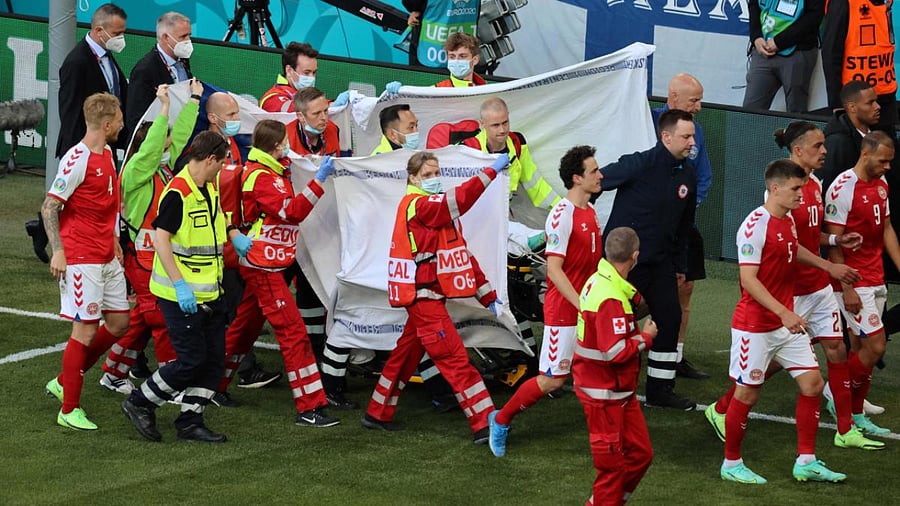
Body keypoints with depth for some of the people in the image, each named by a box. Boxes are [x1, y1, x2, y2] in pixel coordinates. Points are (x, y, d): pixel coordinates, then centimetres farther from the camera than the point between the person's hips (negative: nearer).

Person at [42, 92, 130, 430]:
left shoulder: (107, 154, 11)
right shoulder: (78, 159, -16)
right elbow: (49, 206, -17)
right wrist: (58, 251, -22)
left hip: (107, 259, 9)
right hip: (81, 259, -9)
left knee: (119, 323, 12)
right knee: (86, 330, -6)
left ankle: (64, 382, 25)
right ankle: (69, 411, 3)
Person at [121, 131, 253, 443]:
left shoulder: (208, 189, 10)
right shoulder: (178, 193, -19)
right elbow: (161, 238, -22)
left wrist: (234, 235, 14)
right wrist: (180, 285, -26)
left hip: (209, 293, 9)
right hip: (181, 296, -9)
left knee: (214, 359, 8)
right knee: (191, 361, -7)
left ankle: (190, 422, 16)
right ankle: (140, 403, 10)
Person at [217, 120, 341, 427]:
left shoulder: (270, 170, 13)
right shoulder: (261, 177, -18)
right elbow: (292, 210, -26)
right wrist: (319, 181, -30)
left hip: (262, 265, 11)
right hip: (263, 266, -11)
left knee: (245, 327, 20)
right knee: (293, 331, -11)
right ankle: (309, 408, -13)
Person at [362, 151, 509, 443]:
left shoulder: (436, 208, 18)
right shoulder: (417, 205, -12)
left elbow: (461, 254, 18)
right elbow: (459, 199, -30)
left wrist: (488, 297, 15)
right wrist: (492, 171, -29)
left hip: (429, 298, 10)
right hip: (424, 296, -10)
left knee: (406, 355, 19)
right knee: (456, 359, -12)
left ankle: (378, 414, 30)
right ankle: (484, 425, -14)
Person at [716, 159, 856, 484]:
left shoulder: (788, 220, 8)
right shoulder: (755, 225, -20)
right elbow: (748, 280, -25)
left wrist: (828, 267, 40)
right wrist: (784, 313, -31)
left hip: (787, 321, 8)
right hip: (755, 325, -8)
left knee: (812, 382, 4)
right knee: (748, 393, 1)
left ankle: (807, 462, 11)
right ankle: (731, 464, 16)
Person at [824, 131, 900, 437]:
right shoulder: (843, 188, -16)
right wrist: (847, 289, -18)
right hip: (853, 281, -8)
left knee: (860, 348, 9)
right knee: (875, 346, -10)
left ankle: (855, 414, 14)